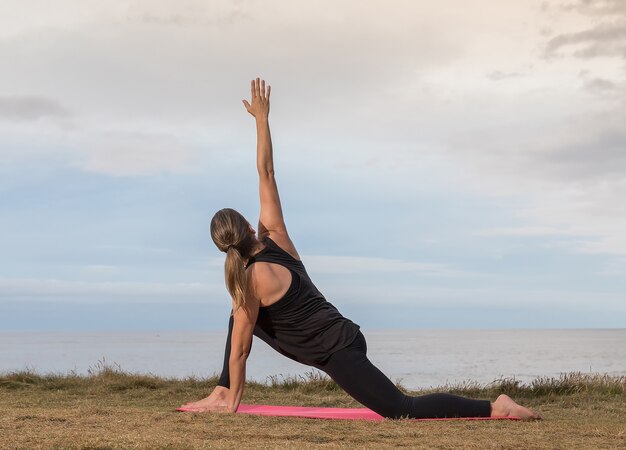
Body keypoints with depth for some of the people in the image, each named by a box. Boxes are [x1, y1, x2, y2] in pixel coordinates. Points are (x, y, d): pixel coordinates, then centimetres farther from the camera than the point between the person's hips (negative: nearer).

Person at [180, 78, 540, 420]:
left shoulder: (254, 279, -19)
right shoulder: (276, 238, -1)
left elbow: (240, 349, -12)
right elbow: (267, 174, 3)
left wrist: (233, 403, -2)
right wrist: (262, 119, 9)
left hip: (337, 352, -9)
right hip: (343, 336, 9)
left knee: (404, 410, -12)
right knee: (240, 313, 16)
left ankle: (494, 408, -15)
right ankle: (221, 393, 21)